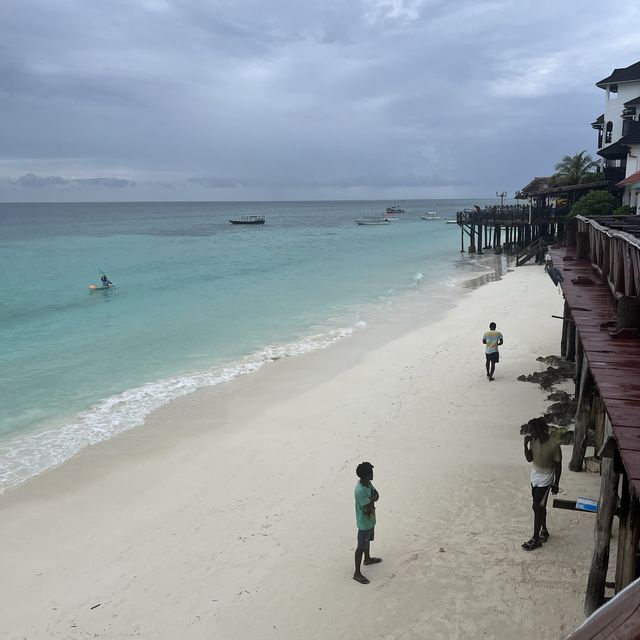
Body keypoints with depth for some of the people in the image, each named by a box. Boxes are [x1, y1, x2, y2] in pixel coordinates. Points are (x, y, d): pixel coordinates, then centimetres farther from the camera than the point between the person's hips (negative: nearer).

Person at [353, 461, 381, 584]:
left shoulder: (367, 483, -7)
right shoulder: (360, 491, -35)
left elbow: (377, 495, -5)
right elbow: (367, 509, -31)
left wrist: (370, 499, -23)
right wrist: (372, 499, -15)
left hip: (370, 520, 9)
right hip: (364, 522, -9)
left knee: (367, 540, 30)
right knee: (361, 547, 4)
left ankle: (367, 559, 53)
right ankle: (357, 573, 16)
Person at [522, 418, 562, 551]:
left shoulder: (554, 446, -23)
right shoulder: (534, 441, -5)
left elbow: (558, 466, -13)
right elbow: (529, 459, 0)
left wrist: (556, 484, -8)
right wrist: (526, 444, -14)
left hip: (545, 480, -6)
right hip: (535, 478, 6)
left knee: (537, 507, -5)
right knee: (540, 506, 19)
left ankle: (535, 539, 6)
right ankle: (544, 530, 38)